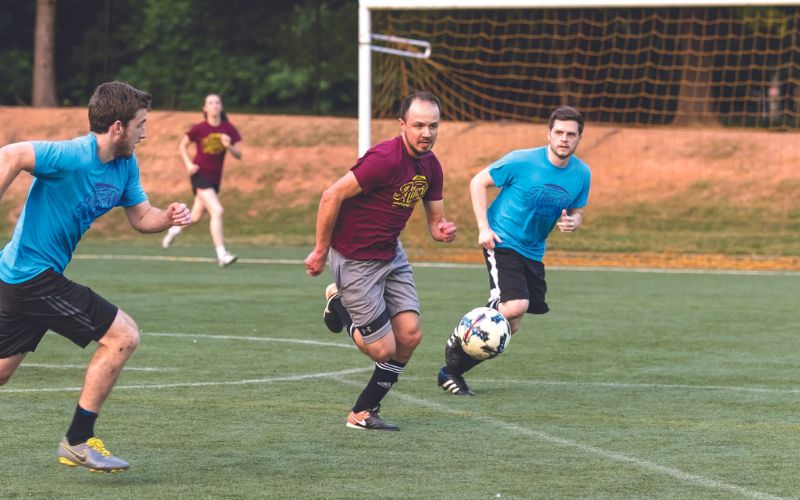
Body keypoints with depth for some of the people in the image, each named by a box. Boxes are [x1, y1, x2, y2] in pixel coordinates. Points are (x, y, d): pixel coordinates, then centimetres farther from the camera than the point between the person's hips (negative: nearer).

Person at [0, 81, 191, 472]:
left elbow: (140, 216, 14)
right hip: (35, 275, -10)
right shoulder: (73, 157, -21)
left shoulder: (125, 165, 8)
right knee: (123, 336, -8)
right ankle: (78, 441, -1)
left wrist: (169, 217, -8)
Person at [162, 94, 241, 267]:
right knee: (217, 211, -21)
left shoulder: (229, 129, 0)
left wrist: (229, 146, -20)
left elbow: (238, 155, 1)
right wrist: (188, 164, -8)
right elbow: (182, 145, 6)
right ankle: (221, 255, -21)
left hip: (215, 178, 5)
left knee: (196, 217, 16)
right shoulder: (199, 129, -7)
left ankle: (175, 229, 49)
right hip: (200, 174, -5)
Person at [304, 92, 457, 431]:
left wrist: (442, 231, -15)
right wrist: (320, 251, -16)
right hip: (354, 260, -8)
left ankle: (363, 412, 15)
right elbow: (331, 196, -23)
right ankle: (340, 305, 24)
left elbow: (435, 219, 11)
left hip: (391, 255, 8)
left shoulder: (430, 167, 1)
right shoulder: (385, 159, -26)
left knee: (410, 336, -2)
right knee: (384, 350, -5)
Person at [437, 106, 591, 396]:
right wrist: (484, 227, -12)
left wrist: (572, 222, -11)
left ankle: (451, 372, 20)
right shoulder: (521, 161, -14)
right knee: (514, 306, -27)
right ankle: (460, 338, -5)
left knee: (509, 328, 5)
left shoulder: (581, 174, 1)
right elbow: (478, 183, -4)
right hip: (502, 242, -6)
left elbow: (577, 211, 15)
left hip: (533, 252, 6)